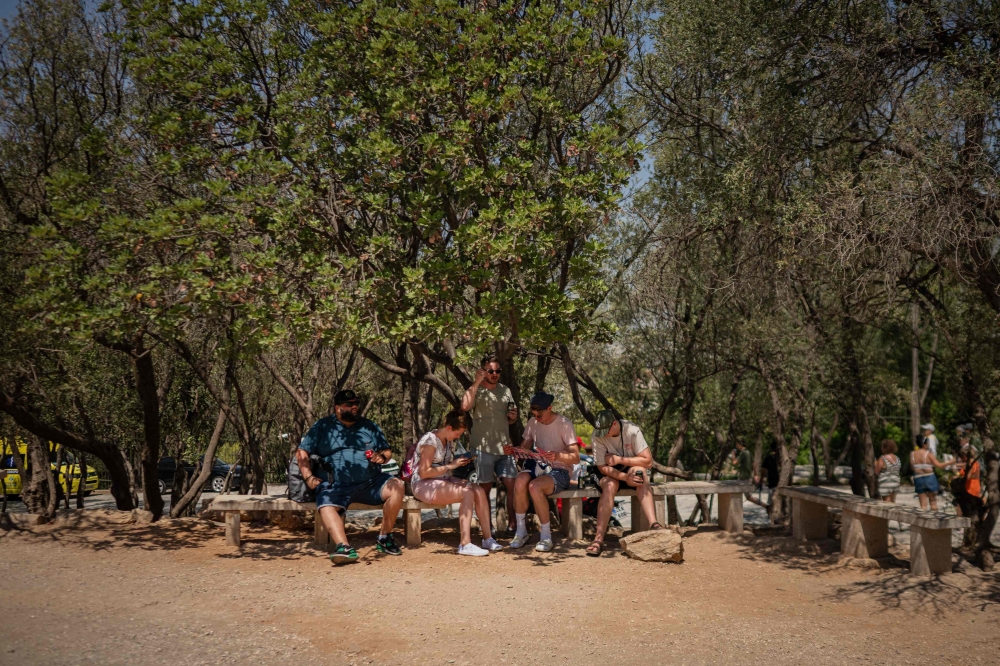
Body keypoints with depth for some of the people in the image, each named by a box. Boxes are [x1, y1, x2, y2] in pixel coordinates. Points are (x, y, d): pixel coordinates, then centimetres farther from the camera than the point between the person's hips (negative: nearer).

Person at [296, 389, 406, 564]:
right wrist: (309, 477, -8)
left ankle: (384, 538, -13)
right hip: (337, 487, -2)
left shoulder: (369, 426, 18)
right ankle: (343, 547, -50)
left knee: (396, 485, -24)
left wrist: (382, 456, -5)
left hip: (371, 483, 2)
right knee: (326, 506, -32)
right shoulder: (322, 426, 10)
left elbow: (388, 452, 19)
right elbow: (302, 452, 6)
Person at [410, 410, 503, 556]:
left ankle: (487, 539, -10)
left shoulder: (447, 440, 11)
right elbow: (423, 472, -22)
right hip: (424, 485, -9)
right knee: (467, 494, -29)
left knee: (479, 490, -13)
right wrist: (450, 466, -20)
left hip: (444, 481, 9)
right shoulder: (430, 441, -17)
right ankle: (465, 544, -28)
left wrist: (459, 461, 8)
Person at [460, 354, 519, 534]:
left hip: (504, 447, 4)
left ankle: (512, 524, 9)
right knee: (485, 488, 4)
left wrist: (513, 417, -1)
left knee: (512, 485, -1)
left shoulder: (505, 391, 13)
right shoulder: (475, 391, -4)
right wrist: (477, 382, -22)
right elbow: (465, 406, -26)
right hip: (482, 447, -4)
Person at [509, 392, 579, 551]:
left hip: (559, 471, -4)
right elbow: (524, 447, 14)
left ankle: (546, 536, -19)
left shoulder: (564, 424, -9)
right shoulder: (533, 422, 8)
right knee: (520, 481, -31)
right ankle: (521, 532, -16)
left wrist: (558, 456, -33)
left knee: (534, 486, -36)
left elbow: (576, 458, -12)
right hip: (538, 466, 4)